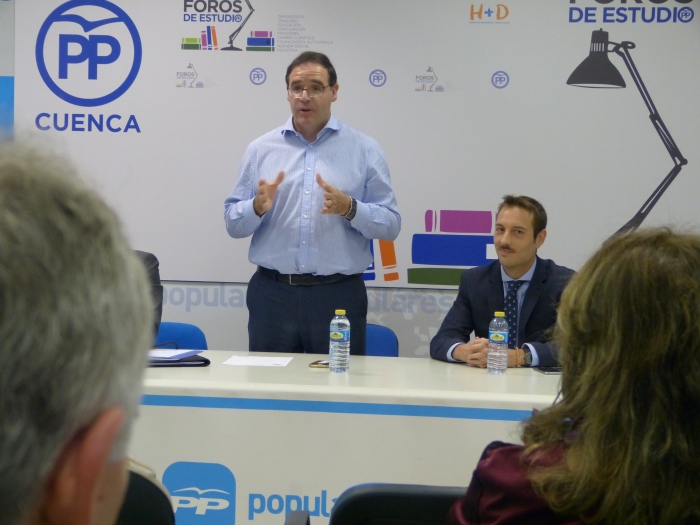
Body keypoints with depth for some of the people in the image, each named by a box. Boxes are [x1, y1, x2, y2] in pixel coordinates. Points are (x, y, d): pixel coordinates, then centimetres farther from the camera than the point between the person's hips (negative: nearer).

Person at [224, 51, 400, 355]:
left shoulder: (365, 150, 5)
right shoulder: (260, 149, 9)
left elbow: (390, 224, 0)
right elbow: (233, 223, 8)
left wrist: (349, 208, -17)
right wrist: (258, 207, -13)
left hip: (339, 295, -1)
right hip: (272, 294, 1)